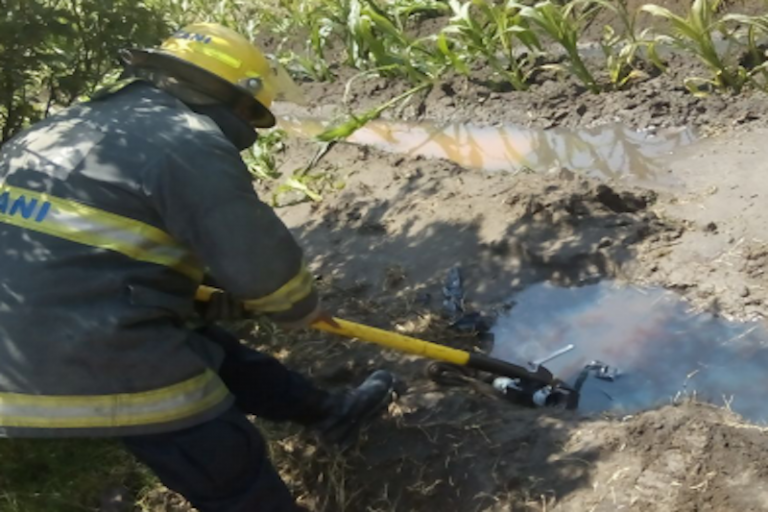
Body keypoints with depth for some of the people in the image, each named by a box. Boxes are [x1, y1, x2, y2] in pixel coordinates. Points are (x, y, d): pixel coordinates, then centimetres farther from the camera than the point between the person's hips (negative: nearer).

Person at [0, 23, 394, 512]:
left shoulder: (79, 124, 16)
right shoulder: (190, 144, -14)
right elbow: (258, 259, -15)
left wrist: (198, 293, 20)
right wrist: (304, 308, 8)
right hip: (104, 360, -10)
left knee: (220, 354, 26)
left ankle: (329, 411, 45)